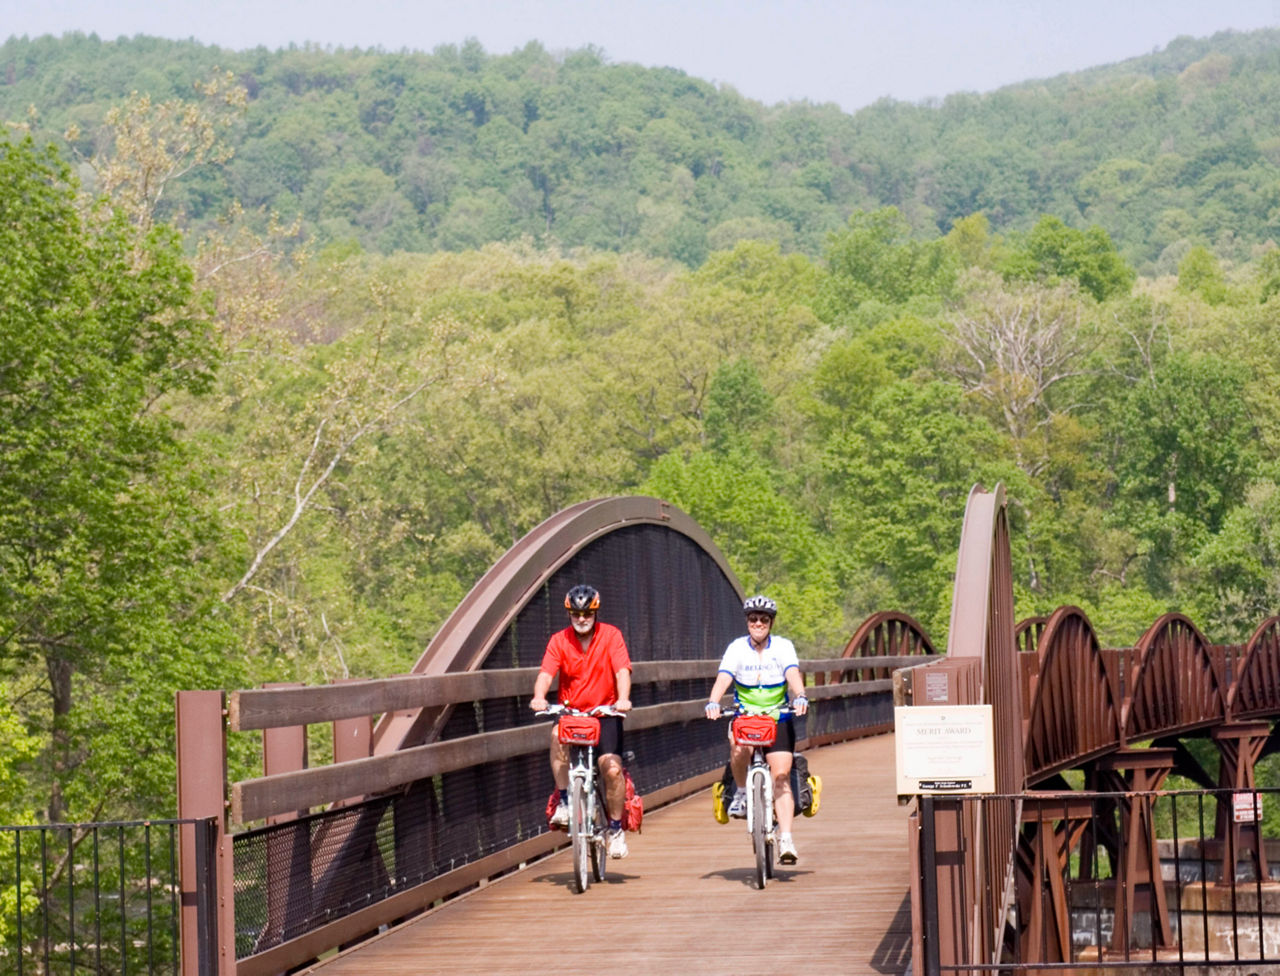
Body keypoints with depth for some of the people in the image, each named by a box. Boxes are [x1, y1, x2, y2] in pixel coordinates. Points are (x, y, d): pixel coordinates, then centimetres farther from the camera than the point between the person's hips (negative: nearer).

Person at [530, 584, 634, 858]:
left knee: (612, 767, -18)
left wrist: (623, 698, -36)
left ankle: (616, 828, 2)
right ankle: (564, 801, -21)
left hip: (605, 712, -1)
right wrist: (539, 697, -36)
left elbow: (622, 671, -16)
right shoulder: (559, 640, -1)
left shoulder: (611, 635, -5)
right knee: (558, 735, -33)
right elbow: (546, 673, -15)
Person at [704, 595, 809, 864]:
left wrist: (799, 696, -41)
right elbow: (723, 678, -17)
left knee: (781, 776, -12)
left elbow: (793, 675, -20)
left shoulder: (783, 647, -4)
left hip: (778, 719, 0)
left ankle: (785, 839, -13)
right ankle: (741, 792, -5)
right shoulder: (736, 648, -4)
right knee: (740, 747, -33)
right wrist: (713, 702, -36)